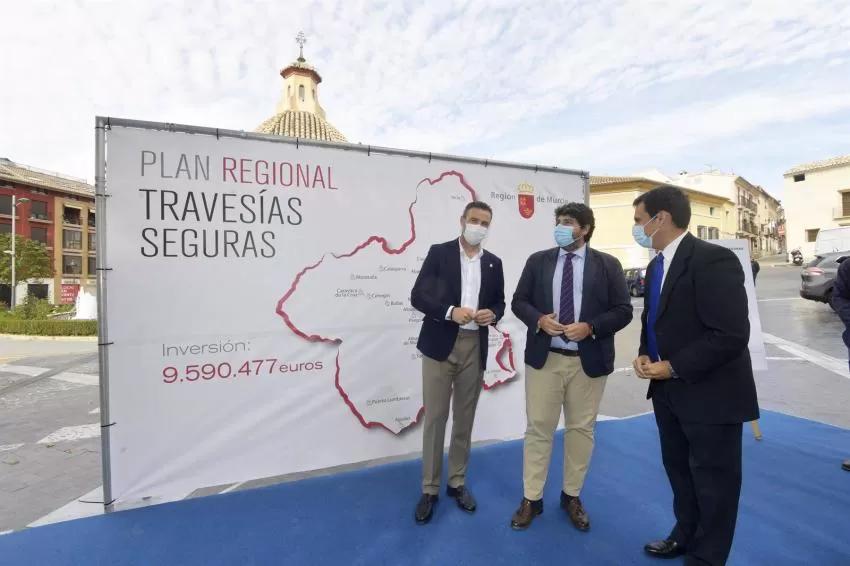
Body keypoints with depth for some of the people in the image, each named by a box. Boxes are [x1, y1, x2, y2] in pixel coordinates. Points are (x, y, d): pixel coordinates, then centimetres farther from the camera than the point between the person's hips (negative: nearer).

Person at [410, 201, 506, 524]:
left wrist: (492, 315, -9)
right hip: (440, 345, -3)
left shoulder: (494, 263, 10)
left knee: (464, 420, 13)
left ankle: (457, 482, 30)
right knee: (435, 419, 3)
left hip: (474, 347, 4)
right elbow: (418, 296, -7)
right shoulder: (439, 253, -2)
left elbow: (499, 302, 14)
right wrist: (450, 312, -21)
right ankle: (430, 489, 19)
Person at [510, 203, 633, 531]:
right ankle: (531, 499, 21)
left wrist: (590, 327, -17)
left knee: (581, 429, 13)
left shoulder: (608, 265, 2)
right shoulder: (538, 261, 6)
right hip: (544, 358, 0)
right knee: (538, 428, 6)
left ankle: (572, 497, 32)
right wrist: (539, 319, -14)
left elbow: (623, 310, 0)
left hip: (588, 361, 0)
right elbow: (518, 301, 5)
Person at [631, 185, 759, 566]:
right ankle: (686, 535, 45)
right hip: (669, 390, 8)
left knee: (713, 480, 12)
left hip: (710, 393, -8)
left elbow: (731, 335, -26)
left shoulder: (713, 260, -21)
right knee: (679, 469, 23)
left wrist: (673, 368, -20)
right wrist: (644, 355, -1)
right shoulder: (656, 265, 7)